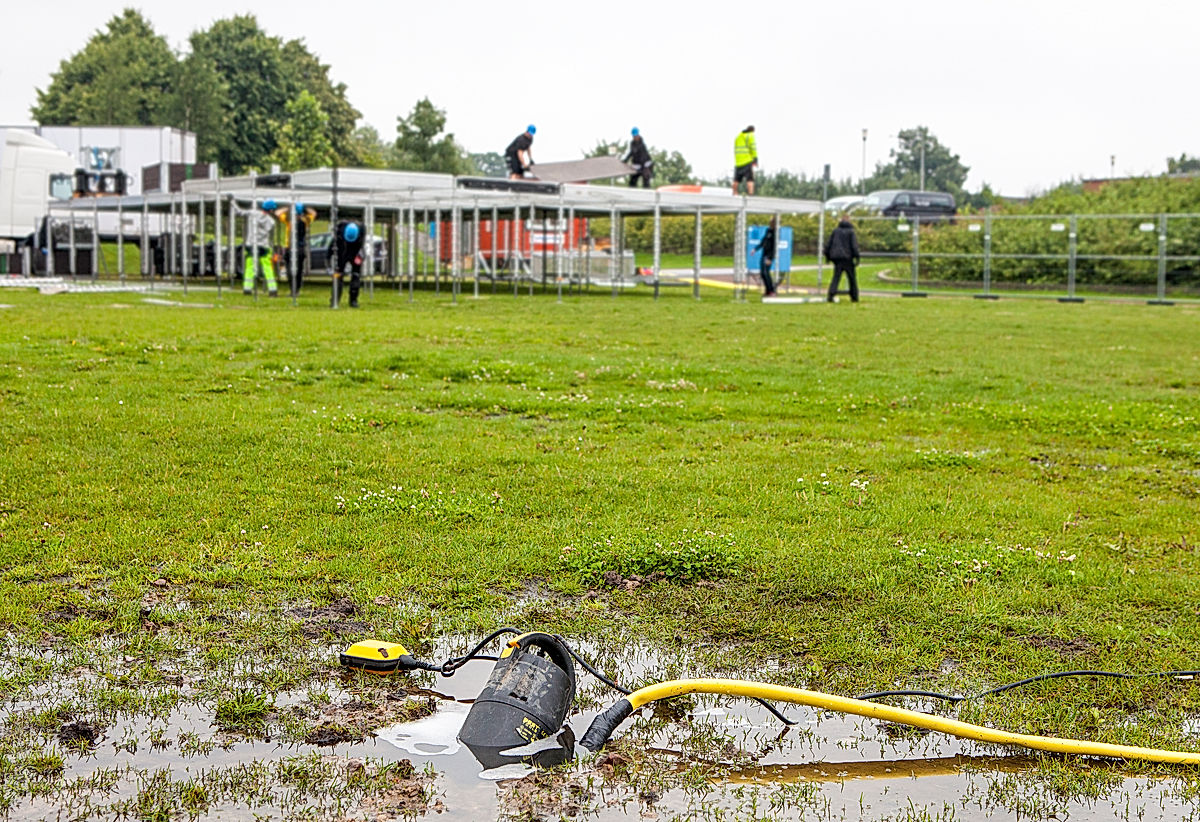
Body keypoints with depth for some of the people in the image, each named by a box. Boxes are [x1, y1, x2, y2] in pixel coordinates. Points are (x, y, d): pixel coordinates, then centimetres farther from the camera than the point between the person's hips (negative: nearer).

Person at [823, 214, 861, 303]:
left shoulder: (835, 231, 9)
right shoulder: (851, 232, -1)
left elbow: (828, 244, 9)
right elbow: (854, 245, -9)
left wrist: (827, 255, 15)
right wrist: (856, 257, -7)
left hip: (836, 257, 3)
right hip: (847, 258, -3)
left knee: (836, 276, 2)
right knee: (852, 277, 9)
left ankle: (831, 294, -17)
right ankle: (854, 297, 11)